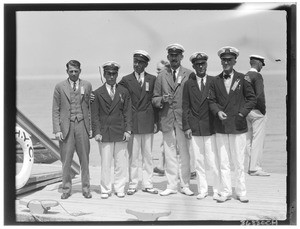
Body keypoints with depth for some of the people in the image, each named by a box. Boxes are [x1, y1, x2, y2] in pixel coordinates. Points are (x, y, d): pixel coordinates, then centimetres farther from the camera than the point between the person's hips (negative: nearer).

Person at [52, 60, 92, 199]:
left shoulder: (87, 85, 7)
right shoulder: (60, 87, 4)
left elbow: (90, 108, 9)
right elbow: (55, 110, 4)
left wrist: (92, 127, 2)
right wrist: (57, 130, -5)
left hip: (82, 125, 1)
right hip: (66, 126, -1)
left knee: (84, 159, 6)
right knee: (66, 160, 2)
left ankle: (86, 188, 17)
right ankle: (66, 189, 14)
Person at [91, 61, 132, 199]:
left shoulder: (124, 92, 10)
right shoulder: (98, 93, 6)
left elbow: (127, 113, 7)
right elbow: (94, 115, 3)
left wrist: (128, 130, -2)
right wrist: (96, 132, -6)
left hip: (120, 133, 1)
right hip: (104, 133, -1)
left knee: (121, 163, 4)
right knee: (105, 163, 2)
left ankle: (119, 189, 16)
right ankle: (105, 189, 14)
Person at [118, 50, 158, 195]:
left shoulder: (152, 79, 6)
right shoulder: (126, 80, 4)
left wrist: (156, 121, 3)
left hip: (147, 123, 1)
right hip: (132, 123, -1)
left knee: (147, 156, 7)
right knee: (133, 156, 4)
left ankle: (147, 184, 16)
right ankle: (133, 185, 13)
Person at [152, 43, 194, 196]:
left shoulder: (190, 75, 5)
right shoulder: (161, 76, 12)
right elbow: (154, 99, 12)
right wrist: (162, 99, -9)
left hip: (184, 119, -2)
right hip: (166, 119, 2)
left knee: (185, 154, 2)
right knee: (169, 155, 5)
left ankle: (185, 185, 13)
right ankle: (171, 186, 14)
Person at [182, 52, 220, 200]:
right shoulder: (188, 84, 7)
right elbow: (185, 107, 6)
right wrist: (186, 126, -1)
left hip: (211, 127, -2)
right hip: (194, 128, 2)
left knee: (213, 161, -2)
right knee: (198, 161, 7)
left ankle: (217, 190, 11)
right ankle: (202, 189, 18)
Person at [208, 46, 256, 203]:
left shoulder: (242, 79, 3)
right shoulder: (215, 81, 8)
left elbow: (252, 99, 4)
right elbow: (211, 101, 9)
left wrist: (242, 113, -8)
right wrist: (218, 112, -10)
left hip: (238, 125, -2)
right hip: (221, 127, 2)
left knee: (239, 162, 4)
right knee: (223, 162, 5)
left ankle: (241, 192, 16)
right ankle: (225, 192, 14)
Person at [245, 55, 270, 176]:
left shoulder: (245, 77, 12)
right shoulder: (257, 76, -12)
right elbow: (259, 95, -22)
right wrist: (263, 110, -13)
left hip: (247, 111, 8)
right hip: (257, 112, -8)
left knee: (249, 140, 10)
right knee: (258, 140, -5)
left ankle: (252, 166, 16)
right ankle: (255, 168, -3)